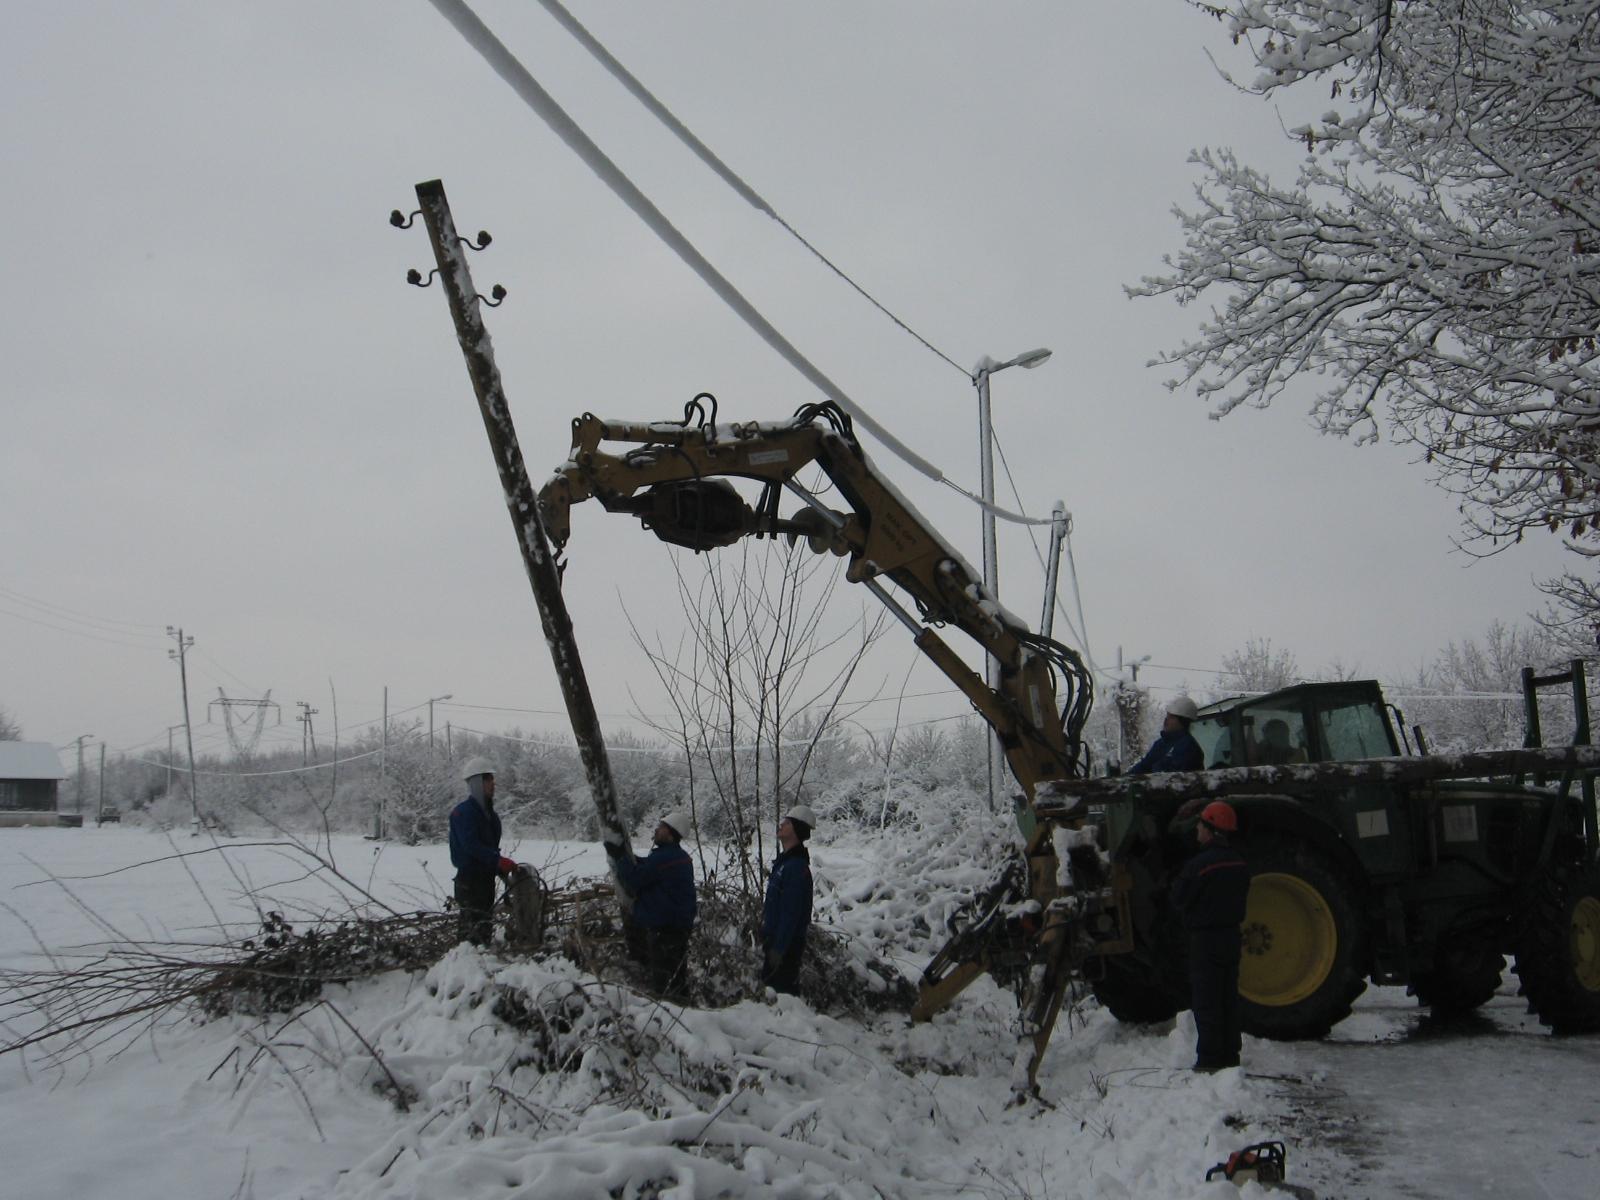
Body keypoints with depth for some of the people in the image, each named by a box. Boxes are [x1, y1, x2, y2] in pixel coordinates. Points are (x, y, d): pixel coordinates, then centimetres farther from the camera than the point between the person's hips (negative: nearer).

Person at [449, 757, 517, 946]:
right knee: (470, 926, -12)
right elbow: (471, 845, -23)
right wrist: (498, 860, -27)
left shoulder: (489, 813, 15)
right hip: (469, 876, -9)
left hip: (486, 877, 9)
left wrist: (502, 869, 6)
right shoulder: (464, 812, -13)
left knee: (485, 923, 13)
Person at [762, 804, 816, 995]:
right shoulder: (785, 862, 13)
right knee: (770, 982, 16)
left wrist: (779, 948, -23)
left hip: (786, 943, -10)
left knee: (781, 989, -6)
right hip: (774, 939, 10)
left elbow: (791, 913, -23)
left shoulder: (796, 867, -20)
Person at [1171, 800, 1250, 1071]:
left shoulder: (1199, 865, -20)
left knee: (1206, 1002, -2)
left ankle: (1209, 1059, -1)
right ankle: (1229, 1055, 19)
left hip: (1205, 938, -7)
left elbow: (1179, 899, -13)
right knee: (1228, 1000, 14)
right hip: (1231, 935, 7)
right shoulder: (1239, 863, 4)